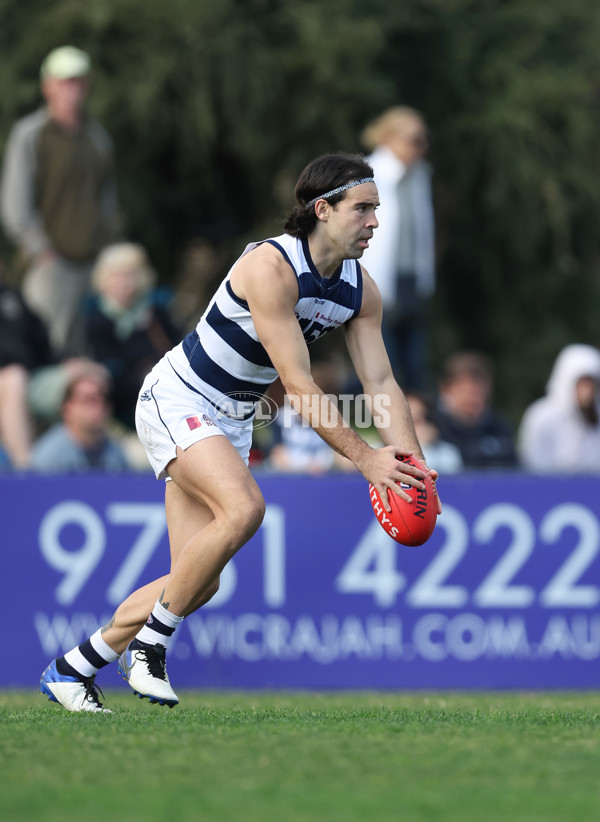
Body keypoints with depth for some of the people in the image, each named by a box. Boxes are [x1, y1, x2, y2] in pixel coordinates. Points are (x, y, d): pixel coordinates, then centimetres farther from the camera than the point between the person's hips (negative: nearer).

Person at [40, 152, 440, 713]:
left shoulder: (362, 291, -1)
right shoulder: (270, 266, -26)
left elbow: (381, 382, -4)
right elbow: (297, 383, -29)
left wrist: (410, 463, -19)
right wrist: (363, 456, -32)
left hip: (231, 421, 8)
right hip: (176, 399, -8)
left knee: (200, 582, 1)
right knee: (244, 507, -32)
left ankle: (73, 667, 15)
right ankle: (149, 643, -17)